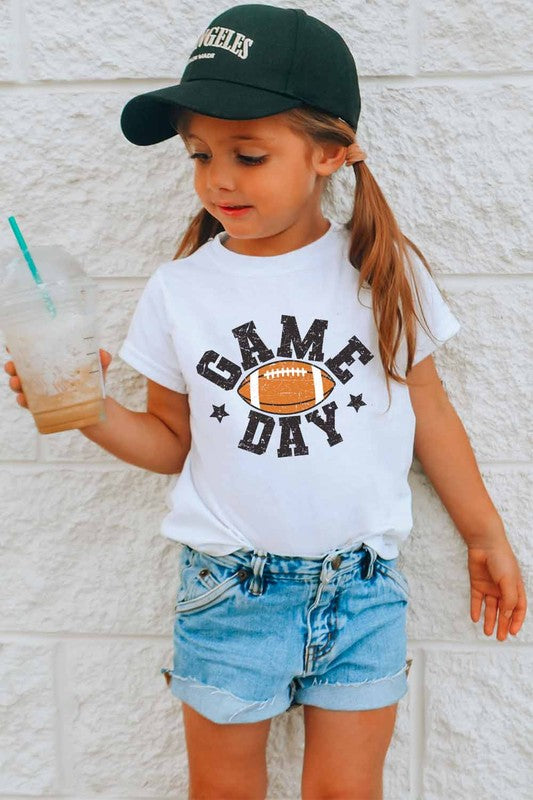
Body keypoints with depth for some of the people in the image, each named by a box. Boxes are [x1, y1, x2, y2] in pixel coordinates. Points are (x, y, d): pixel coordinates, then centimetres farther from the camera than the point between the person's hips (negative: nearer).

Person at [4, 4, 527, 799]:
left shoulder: (383, 269, -5)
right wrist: (93, 412, -15)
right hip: (229, 588, 1)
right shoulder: (178, 290, -5)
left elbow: (427, 409, 5)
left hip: (364, 585, 0)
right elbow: (174, 442, 4)